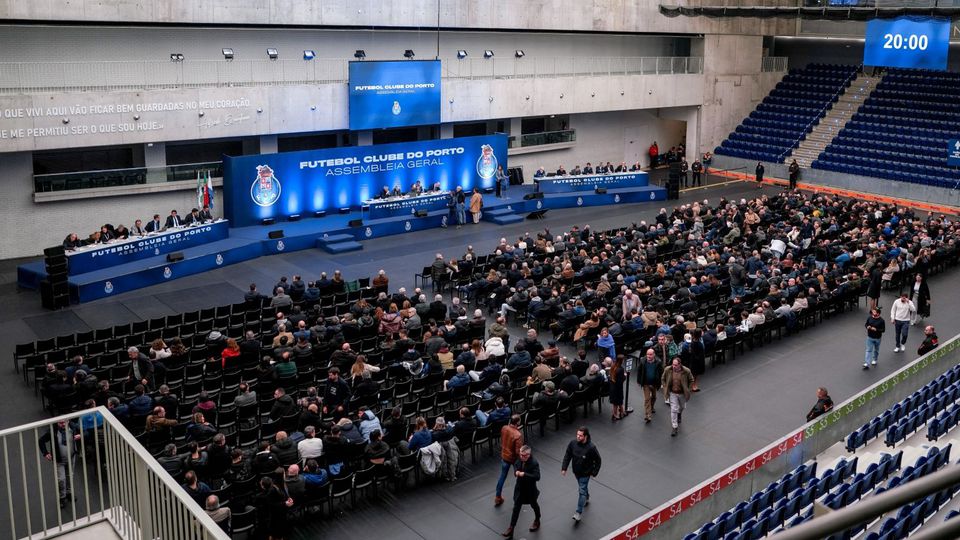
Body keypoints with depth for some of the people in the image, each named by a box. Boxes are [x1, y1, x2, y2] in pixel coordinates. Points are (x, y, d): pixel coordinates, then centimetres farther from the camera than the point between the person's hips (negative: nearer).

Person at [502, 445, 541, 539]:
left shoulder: (534, 463, -29)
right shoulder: (520, 459, -11)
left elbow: (537, 477, -33)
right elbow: (515, 465, 9)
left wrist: (524, 474, -36)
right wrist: (516, 471, -13)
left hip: (530, 489, -5)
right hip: (519, 488, 5)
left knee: (534, 505, 22)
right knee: (516, 508, 8)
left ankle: (537, 521, 49)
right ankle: (511, 528, 15)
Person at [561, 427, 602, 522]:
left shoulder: (591, 447, -28)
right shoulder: (573, 443, -16)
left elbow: (597, 460, -14)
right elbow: (567, 455, -3)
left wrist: (594, 472, -9)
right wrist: (564, 468, -5)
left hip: (585, 473, -5)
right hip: (576, 472, 5)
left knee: (582, 491, -4)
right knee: (583, 487, 27)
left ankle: (579, 512, 3)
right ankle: (587, 499, 55)